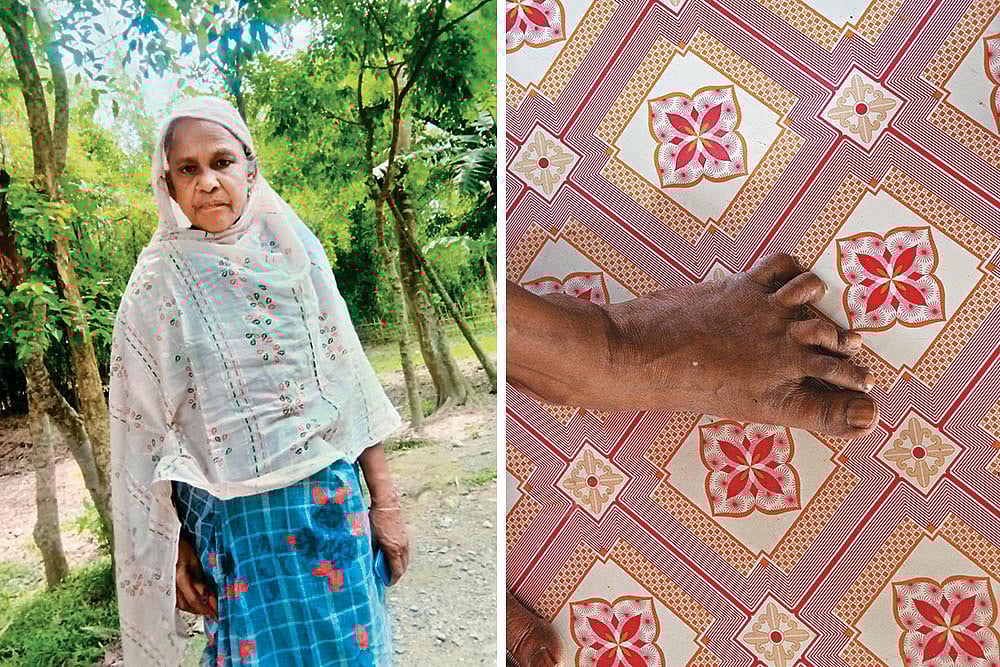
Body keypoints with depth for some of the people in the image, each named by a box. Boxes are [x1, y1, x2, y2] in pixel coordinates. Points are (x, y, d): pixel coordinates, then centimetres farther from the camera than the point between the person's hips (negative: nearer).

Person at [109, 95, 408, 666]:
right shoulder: (158, 283, -3)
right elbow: (147, 429, 0)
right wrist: (175, 548, 0)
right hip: (234, 520, -2)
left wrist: (385, 501, 1)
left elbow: (351, 379, 2)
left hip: (335, 501, 2)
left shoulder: (293, 250, 1)